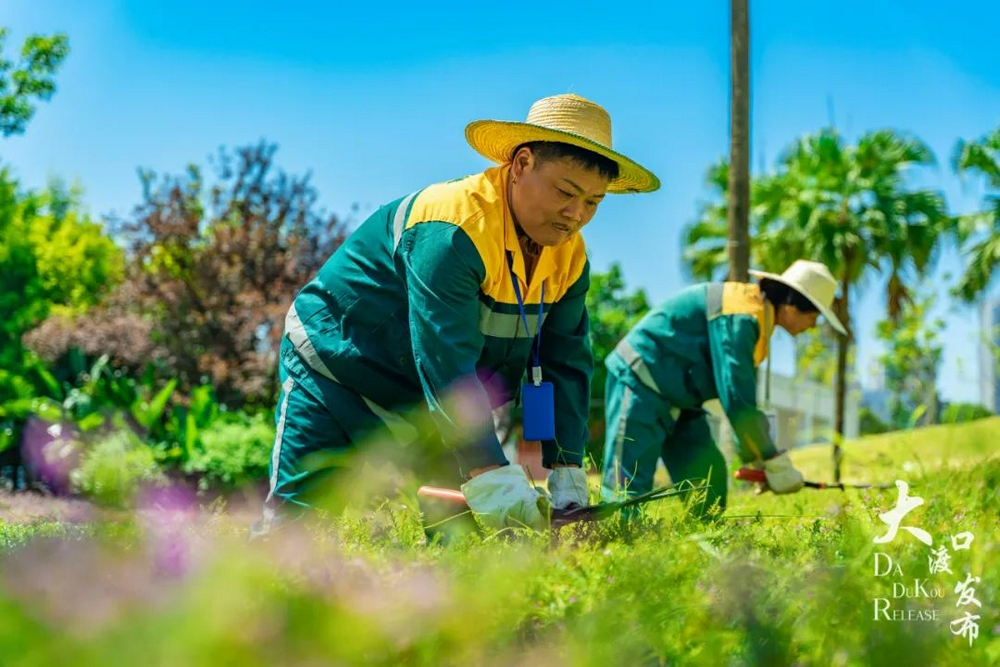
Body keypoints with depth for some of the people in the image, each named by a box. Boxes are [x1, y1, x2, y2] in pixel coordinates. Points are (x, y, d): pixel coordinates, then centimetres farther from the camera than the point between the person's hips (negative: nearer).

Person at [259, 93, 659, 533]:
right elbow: (446, 363, -38)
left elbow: (565, 364, -4)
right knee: (295, 517, -13)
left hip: (427, 405, 8)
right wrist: (490, 475, -44)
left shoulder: (569, 257, -5)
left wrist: (567, 474, -14)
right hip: (336, 371, -7)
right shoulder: (451, 231, -32)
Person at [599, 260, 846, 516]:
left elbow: (742, 394, 16)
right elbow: (736, 400, -26)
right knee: (629, 486, -17)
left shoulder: (757, 318, 9)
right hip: (641, 382, -10)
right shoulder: (740, 317, -22)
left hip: (677, 398, 11)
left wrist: (757, 459, 10)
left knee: (708, 478, 3)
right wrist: (776, 464, -20)